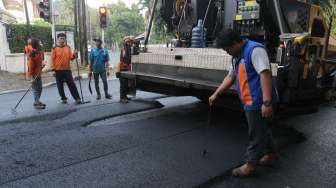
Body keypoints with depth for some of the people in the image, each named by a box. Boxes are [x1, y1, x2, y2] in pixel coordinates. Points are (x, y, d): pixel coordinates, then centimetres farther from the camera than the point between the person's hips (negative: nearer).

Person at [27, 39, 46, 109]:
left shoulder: (41, 52, 4)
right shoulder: (32, 54, -20)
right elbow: (30, 66, -20)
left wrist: (42, 64, -2)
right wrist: (32, 76, -20)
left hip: (39, 73, 8)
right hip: (34, 74, -8)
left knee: (40, 88, 15)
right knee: (35, 88, -3)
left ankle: (37, 101, 28)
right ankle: (36, 103, 4)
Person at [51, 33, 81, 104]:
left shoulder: (68, 47, 8)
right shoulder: (55, 48, -1)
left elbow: (70, 57, 8)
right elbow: (52, 59, -2)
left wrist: (74, 55, -13)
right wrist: (53, 69, -6)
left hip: (67, 69, 1)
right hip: (58, 70, -1)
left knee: (72, 84, -1)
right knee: (60, 86, 6)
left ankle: (77, 98, 1)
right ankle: (63, 99, 19)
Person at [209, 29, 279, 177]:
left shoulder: (254, 50, -17)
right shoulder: (237, 56, 14)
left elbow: (265, 75, -25)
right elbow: (230, 77, 21)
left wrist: (267, 102, -30)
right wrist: (216, 94, 20)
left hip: (259, 103, -9)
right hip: (252, 102, 9)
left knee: (256, 134, 3)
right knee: (262, 130, 22)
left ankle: (251, 165, 16)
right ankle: (271, 154, 40)